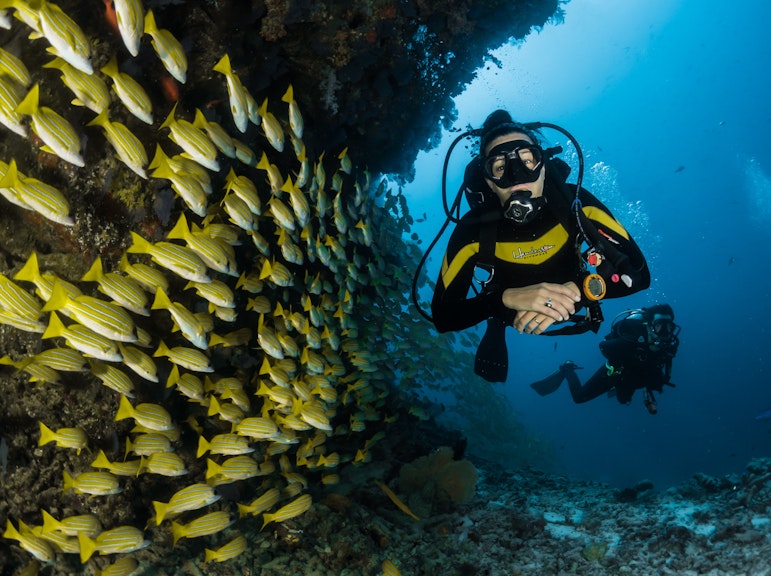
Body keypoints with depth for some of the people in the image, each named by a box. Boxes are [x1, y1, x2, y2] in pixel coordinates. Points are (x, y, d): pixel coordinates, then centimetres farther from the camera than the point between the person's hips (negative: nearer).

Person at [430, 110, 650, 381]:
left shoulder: (575, 203, -32)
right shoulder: (474, 229, -34)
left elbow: (638, 272, -33)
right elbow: (442, 315, -36)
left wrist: (576, 290, -51)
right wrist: (506, 298, -53)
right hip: (510, 318, -2)